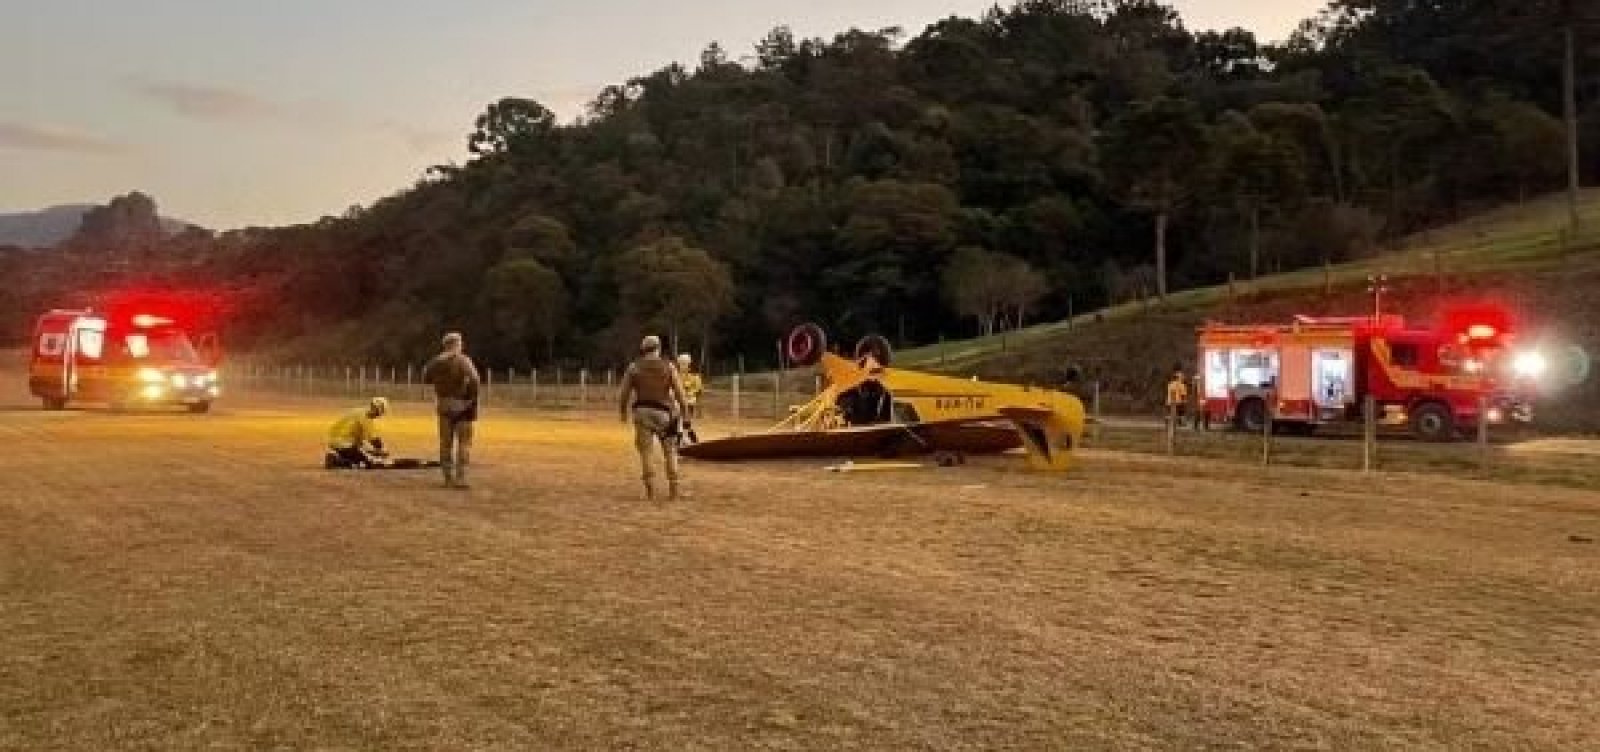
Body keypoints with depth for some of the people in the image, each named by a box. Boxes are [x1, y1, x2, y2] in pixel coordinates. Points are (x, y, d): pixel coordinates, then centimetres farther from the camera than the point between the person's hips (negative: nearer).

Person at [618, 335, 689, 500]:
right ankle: (674, 489, 8)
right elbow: (680, 393, -3)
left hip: (642, 412, 0)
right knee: (670, 451, 11)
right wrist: (684, 410, 10)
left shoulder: (634, 367, 3)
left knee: (646, 452, 5)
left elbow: (623, 394, 3)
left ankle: (650, 490, 1)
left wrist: (623, 411, 19)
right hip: (663, 412, 0)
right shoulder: (668, 367, 1)